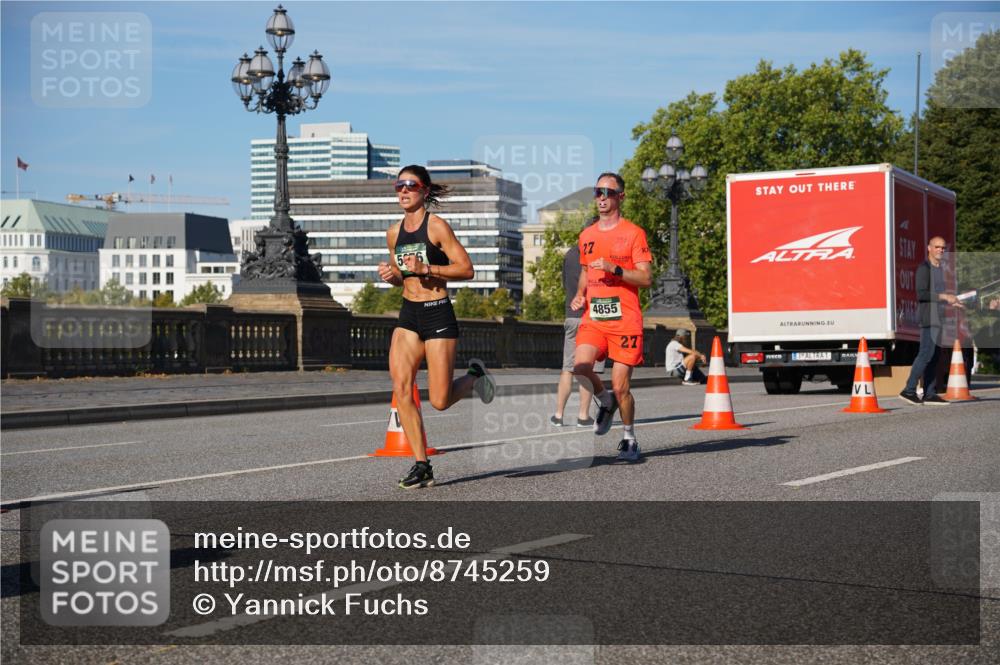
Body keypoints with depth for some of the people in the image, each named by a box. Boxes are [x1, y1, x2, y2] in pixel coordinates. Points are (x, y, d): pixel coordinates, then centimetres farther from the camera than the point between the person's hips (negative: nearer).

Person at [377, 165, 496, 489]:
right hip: (408, 315, 6)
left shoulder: (437, 226, -8)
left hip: (438, 315, -6)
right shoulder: (394, 232, 10)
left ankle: (474, 376, 28)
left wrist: (425, 268, -20)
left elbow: (466, 268, -11)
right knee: (401, 389, -10)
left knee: (440, 401, -6)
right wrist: (389, 275, 0)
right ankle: (421, 466, -3)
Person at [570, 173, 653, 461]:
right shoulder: (587, 235, 14)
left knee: (621, 386, -3)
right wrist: (580, 294, 9)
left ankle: (629, 438, 19)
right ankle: (606, 402, 12)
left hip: (625, 320, -4)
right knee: (580, 368, -20)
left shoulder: (633, 233, -2)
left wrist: (614, 268, -20)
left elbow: (646, 278, -7)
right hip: (593, 318, 4)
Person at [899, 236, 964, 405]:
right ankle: (909, 390, -12)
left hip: (938, 318, 9)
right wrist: (944, 296, -19)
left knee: (934, 356, 5)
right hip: (928, 318, -9)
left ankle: (929, 394, 5)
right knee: (926, 353, -15)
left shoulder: (940, 269, 20)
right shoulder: (924, 268, -9)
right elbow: (921, 294, -19)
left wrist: (951, 302, 16)